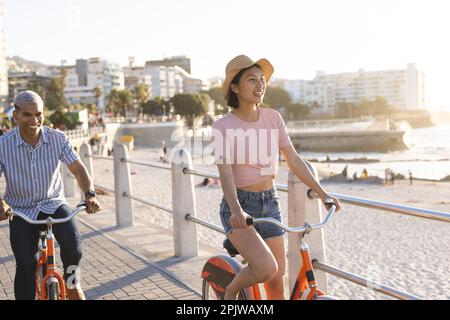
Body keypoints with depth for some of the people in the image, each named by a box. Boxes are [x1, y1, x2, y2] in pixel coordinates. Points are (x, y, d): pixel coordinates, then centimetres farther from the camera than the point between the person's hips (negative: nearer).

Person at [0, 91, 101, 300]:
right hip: (21, 210, 0)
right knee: (26, 265, -16)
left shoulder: (58, 139, -10)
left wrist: (90, 194, -29)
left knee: (72, 241, -25)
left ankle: (72, 281, 5)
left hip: (53, 204, 1)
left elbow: (78, 169, -10)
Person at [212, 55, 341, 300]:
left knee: (277, 282, 7)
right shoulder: (223, 127, -12)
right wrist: (236, 210, -37)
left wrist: (322, 193, -4)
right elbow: (225, 172, -21)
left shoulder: (273, 118, 2)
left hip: (270, 203, 5)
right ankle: (230, 291, 7)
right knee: (267, 268, -24)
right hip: (239, 206, -5)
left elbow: (293, 159, 3)